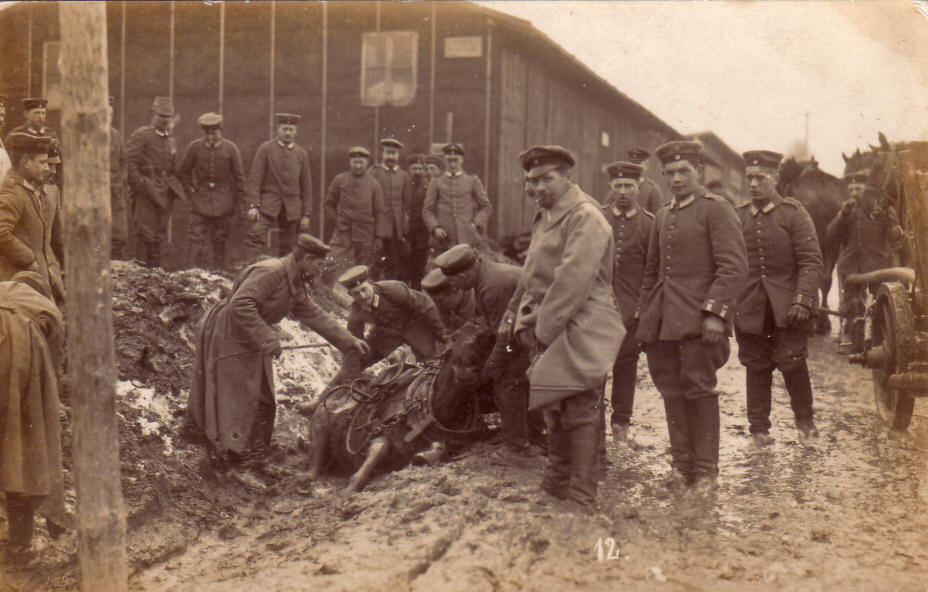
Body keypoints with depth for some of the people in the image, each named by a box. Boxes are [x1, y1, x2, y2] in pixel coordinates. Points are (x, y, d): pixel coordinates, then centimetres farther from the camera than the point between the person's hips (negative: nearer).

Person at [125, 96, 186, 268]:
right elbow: (130, 162, -10)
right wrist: (139, 185, -14)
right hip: (146, 193, -7)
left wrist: (175, 188, 12)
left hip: (165, 193, 7)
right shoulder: (141, 135, -4)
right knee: (145, 234, -9)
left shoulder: (171, 141, 18)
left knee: (159, 236, 8)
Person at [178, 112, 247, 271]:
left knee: (219, 242, 6)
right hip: (200, 202, 0)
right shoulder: (194, 147, -2)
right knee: (196, 240, -8)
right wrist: (190, 191, 3)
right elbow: (184, 172, 11)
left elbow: (239, 177, 4)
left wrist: (241, 202, 4)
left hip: (223, 203, 0)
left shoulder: (230, 148, -2)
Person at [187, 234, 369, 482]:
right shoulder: (270, 272, -25)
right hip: (227, 337, -10)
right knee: (235, 400, -5)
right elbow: (240, 305, -33)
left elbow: (314, 315, 13)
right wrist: (266, 339, -32)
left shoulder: (295, 285, 7)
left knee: (260, 399, 14)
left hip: (250, 341, 10)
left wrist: (349, 341, 11)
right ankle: (234, 464, 3)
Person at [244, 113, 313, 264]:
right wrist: (253, 205, -13)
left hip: (292, 208, 3)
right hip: (268, 203, -3)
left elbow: (307, 186, 11)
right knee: (255, 237, -19)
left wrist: (306, 214, 7)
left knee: (287, 246, 5)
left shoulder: (302, 154, 10)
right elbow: (254, 179, -3)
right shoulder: (266, 149, 1)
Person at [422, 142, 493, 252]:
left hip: (468, 239, 0)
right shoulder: (436, 183, 11)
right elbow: (427, 211, 8)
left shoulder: (472, 181, 11)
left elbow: (486, 207, 12)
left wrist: (476, 224, -4)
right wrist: (435, 228, -8)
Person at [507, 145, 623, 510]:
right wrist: (513, 314, 15)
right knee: (553, 408, 16)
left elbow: (573, 280, -21)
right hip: (548, 330, 9)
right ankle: (555, 487, 29)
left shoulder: (585, 217, -13)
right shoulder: (544, 217, 17)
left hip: (579, 332, -9)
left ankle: (580, 500, -3)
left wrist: (543, 329, -18)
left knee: (581, 410, -7)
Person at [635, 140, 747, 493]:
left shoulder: (716, 210, -3)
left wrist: (715, 312, -20)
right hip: (663, 321, 6)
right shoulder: (663, 217, 19)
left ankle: (706, 470, 6)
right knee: (672, 391, 7)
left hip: (697, 319, -6)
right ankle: (682, 463, 16)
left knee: (699, 390, -4)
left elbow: (734, 267, -11)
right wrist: (644, 316, 17)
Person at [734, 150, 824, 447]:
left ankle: (805, 421, 16)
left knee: (792, 361, -6)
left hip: (786, 307, -3)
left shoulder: (794, 213, -1)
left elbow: (811, 261, -5)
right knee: (756, 366, 5)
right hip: (750, 308, 3)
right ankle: (759, 428, 15)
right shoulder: (738, 217, 9)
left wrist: (803, 300, -15)